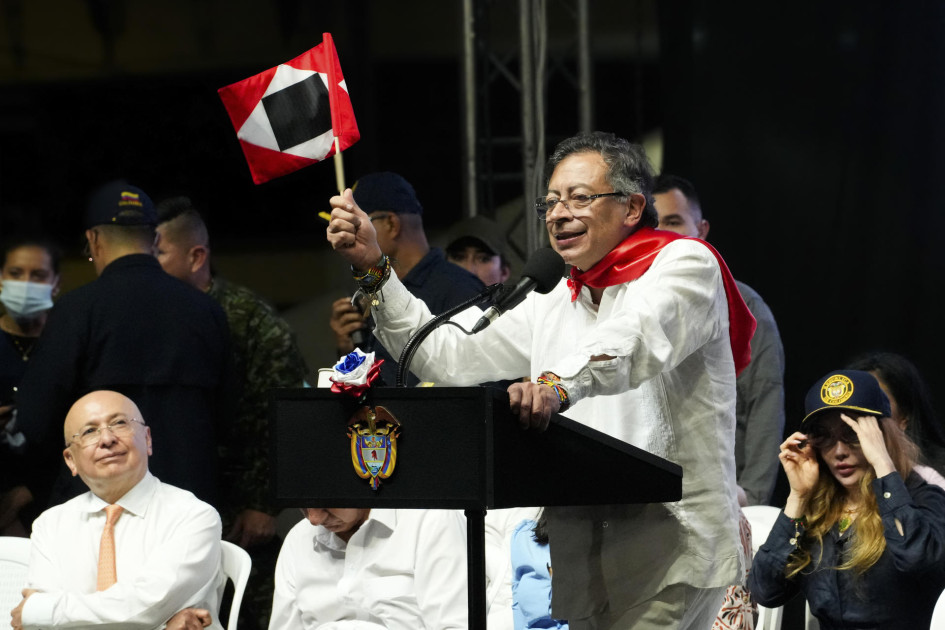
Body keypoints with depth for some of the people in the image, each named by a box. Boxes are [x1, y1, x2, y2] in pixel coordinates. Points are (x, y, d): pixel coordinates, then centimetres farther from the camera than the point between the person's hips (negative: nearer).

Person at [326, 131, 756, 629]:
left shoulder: (685, 263, 2)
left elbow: (636, 340, -21)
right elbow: (445, 356, 16)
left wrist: (558, 383, -40)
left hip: (670, 545, -7)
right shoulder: (550, 310, 22)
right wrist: (373, 268, 7)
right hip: (581, 554, 7)